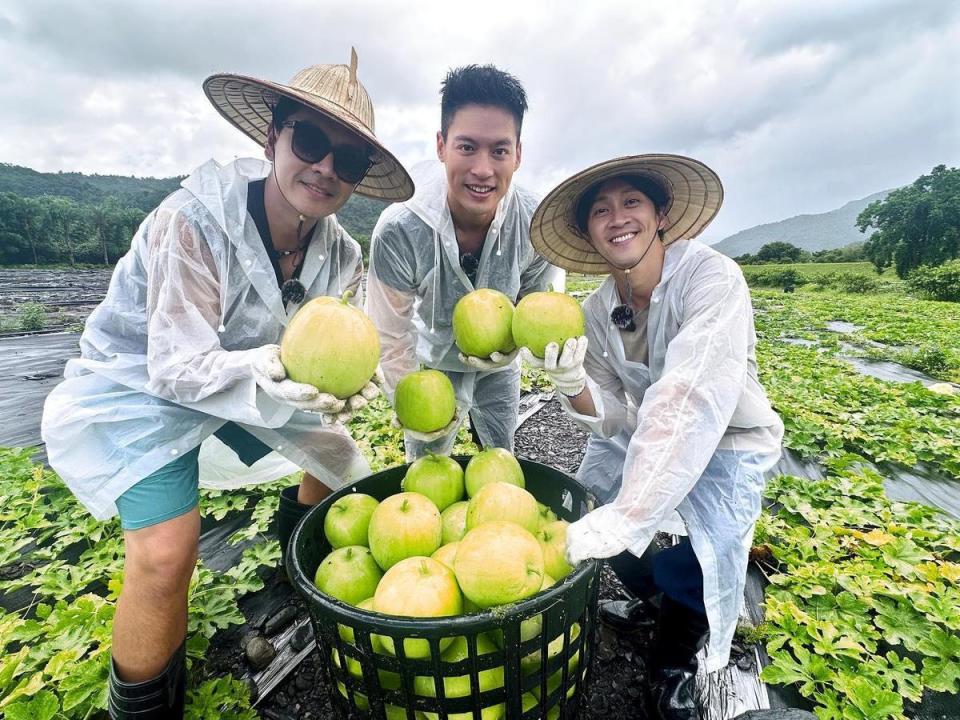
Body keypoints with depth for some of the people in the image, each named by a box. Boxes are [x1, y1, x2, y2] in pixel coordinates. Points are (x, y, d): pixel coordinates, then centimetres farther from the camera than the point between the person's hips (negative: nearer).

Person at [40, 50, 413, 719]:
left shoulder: (338, 250, -13)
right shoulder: (194, 220, -30)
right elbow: (178, 368, -30)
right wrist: (266, 373, -48)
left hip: (247, 373, 6)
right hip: (139, 385, -5)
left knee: (341, 456, 8)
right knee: (167, 550, -20)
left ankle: (299, 546, 43)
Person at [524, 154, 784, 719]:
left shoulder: (711, 277, -27)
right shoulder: (596, 312, -9)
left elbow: (687, 403, -40)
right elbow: (614, 420, -9)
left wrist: (620, 519, -46)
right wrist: (571, 382, -31)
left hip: (727, 444, -5)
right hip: (645, 439, 6)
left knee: (686, 570, -25)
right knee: (576, 518, -2)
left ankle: (678, 652, 15)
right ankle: (649, 595, 33)